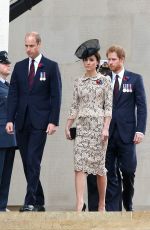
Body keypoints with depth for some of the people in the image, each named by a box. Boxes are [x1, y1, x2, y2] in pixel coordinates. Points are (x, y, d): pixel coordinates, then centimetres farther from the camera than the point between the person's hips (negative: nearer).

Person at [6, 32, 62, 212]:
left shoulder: (51, 67, 1)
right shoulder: (19, 67, 12)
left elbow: (56, 95, -2)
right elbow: (13, 94, 10)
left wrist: (53, 121, -9)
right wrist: (10, 119, 0)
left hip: (39, 122, -4)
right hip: (22, 121, 4)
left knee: (33, 161, -12)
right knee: (27, 162, 5)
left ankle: (30, 202, -13)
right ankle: (38, 202, 13)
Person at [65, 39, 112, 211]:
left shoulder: (104, 81, 2)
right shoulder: (79, 82, 11)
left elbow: (108, 106, -2)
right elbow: (74, 106, 13)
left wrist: (106, 128, -11)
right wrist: (68, 126, 6)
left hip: (98, 125, -2)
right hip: (82, 126, 2)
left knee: (99, 164, 1)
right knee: (79, 164, -11)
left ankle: (102, 204, 12)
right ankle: (80, 203, -19)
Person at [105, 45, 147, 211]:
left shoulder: (135, 79, 5)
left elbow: (141, 106, 2)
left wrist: (140, 130, -8)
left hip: (126, 134, -1)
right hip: (107, 133, 1)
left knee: (128, 172, -1)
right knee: (110, 173, 1)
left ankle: (128, 204, 22)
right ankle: (113, 208, 4)